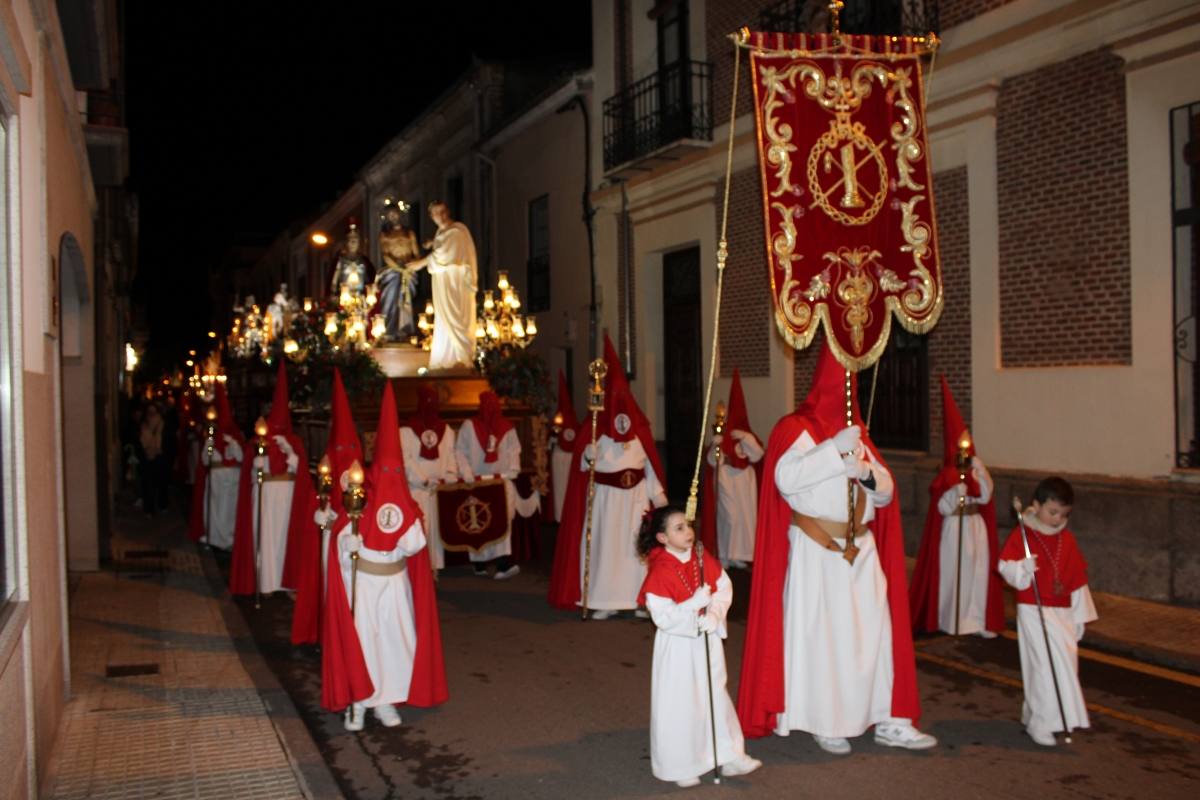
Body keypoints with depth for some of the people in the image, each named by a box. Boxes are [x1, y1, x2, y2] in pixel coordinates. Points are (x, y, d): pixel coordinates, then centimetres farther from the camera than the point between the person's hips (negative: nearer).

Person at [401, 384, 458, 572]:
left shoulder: (447, 431, 13)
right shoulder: (407, 430, 1)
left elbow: (451, 457, 9)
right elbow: (406, 460, -5)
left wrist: (449, 478, -8)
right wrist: (424, 480, -12)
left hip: (440, 488, 3)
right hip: (416, 489, -3)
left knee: (437, 527, 1)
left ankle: (434, 567, 5)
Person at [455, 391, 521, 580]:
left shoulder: (507, 428, 8)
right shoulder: (469, 426, 1)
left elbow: (514, 452, 9)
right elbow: (460, 452, -2)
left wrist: (511, 473, -7)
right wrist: (468, 476, -13)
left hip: (501, 481, 1)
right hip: (476, 482, -1)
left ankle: (504, 562, -17)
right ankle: (480, 564, 7)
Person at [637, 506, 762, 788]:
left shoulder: (704, 560, -2)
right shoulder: (659, 573, -20)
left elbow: (725, 588, -2)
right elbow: (662, 617, -22)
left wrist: (714, 615, -18)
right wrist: (695, 604, -29)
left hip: (708, 638, 6)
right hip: (678, 644, -5)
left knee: (716, 696, 14)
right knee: (679, 706, 4)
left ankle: (728, 756, 26)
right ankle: (680, 767, 20)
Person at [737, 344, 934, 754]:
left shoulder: (857, 433, 17)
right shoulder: (795, 427, -2)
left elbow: (885, 491, 13)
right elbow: (785, 477, -20)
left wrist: (868, 474, -8)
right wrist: (834, 449, -23)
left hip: (861, 548, 6)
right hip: (815, 550, -5)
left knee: (876, 631, 4)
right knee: (819, 634, -2)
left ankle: (889, 721, 10)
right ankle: (826, 723, 8)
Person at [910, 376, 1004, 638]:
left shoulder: (975, 468, 8)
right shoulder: (948, 474, -9)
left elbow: (985, 496, -2)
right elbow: (943, 507, -14)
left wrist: (978, 469, -9)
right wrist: (959, 486, -26)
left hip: (976, 526, 5)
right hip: (955, 528, -5)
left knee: (979, 573, 3)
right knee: (953, 573, 0)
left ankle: (978, 620, 7)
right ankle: (950, 621, 10)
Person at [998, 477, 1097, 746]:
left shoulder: (1067, 539, 10)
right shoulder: (1021, 535, -7)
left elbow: (1078, 578, 14)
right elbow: (1006, 567, -10)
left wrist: (1080, 614, 13)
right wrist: (1023, 568, -31)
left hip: (1063, 612, 6)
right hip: (1034, 610, -6)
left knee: (1065, 662, 9)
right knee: (1047, 665, -11)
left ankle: (1033, 714, 23)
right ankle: (1040, 723, -1)